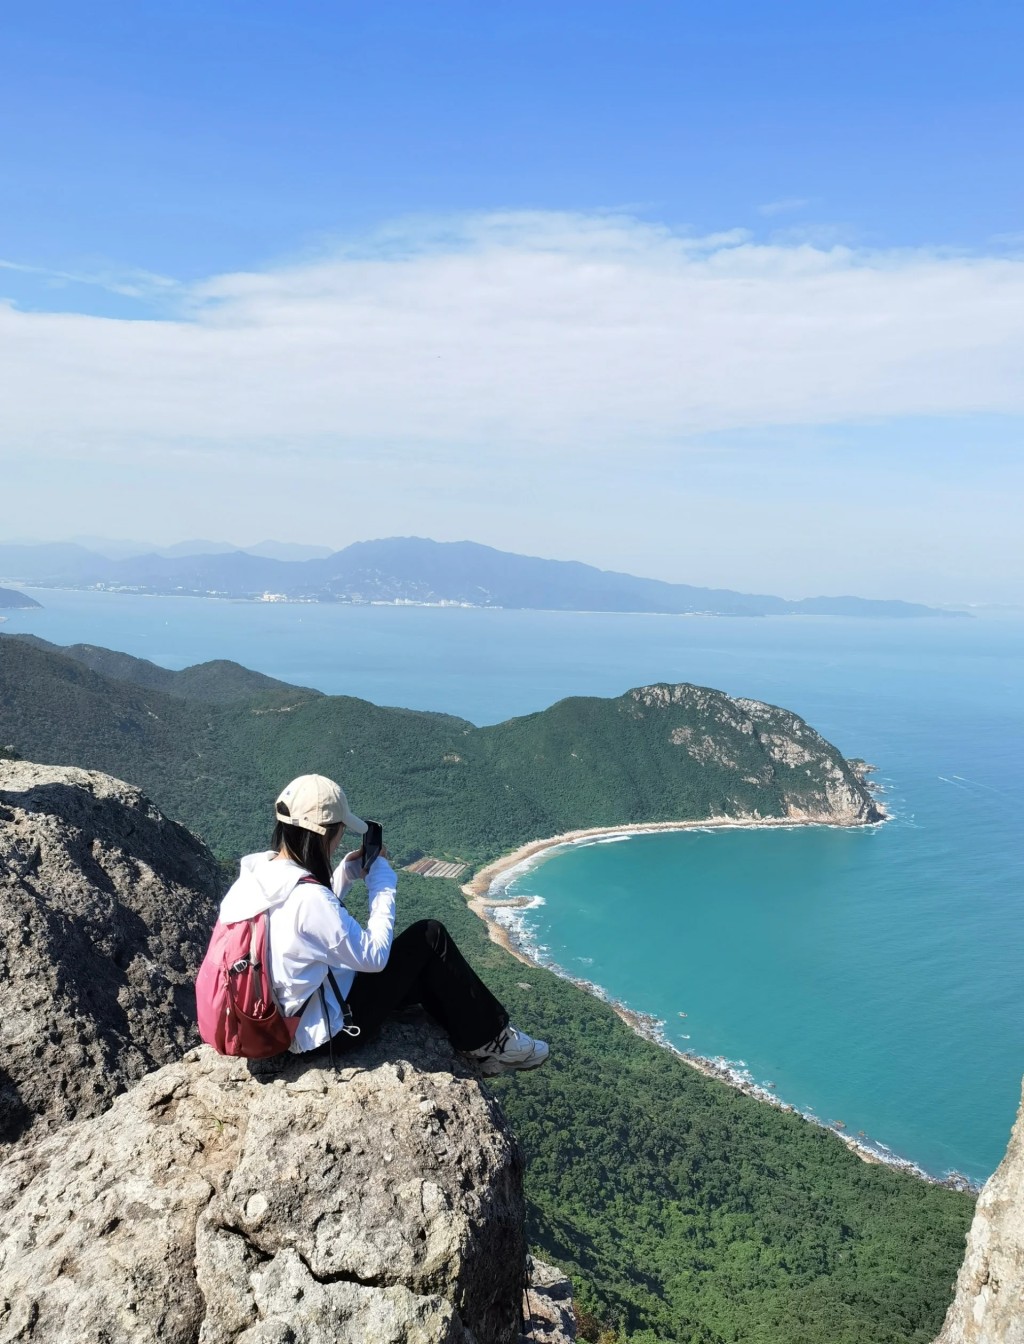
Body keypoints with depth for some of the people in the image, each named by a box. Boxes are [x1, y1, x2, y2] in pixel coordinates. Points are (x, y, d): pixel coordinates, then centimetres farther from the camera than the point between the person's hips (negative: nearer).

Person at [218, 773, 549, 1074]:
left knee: (426, 974, 20)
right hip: (326, 1027, -8)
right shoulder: (308, 897, -32)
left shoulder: (257, 872, -5)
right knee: (430, 937, 0)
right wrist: (382, 882, -11)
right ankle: (492, 1042, 15)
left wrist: (347, 873, 1)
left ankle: (479, 1045, 28)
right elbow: (374, 955, -20)